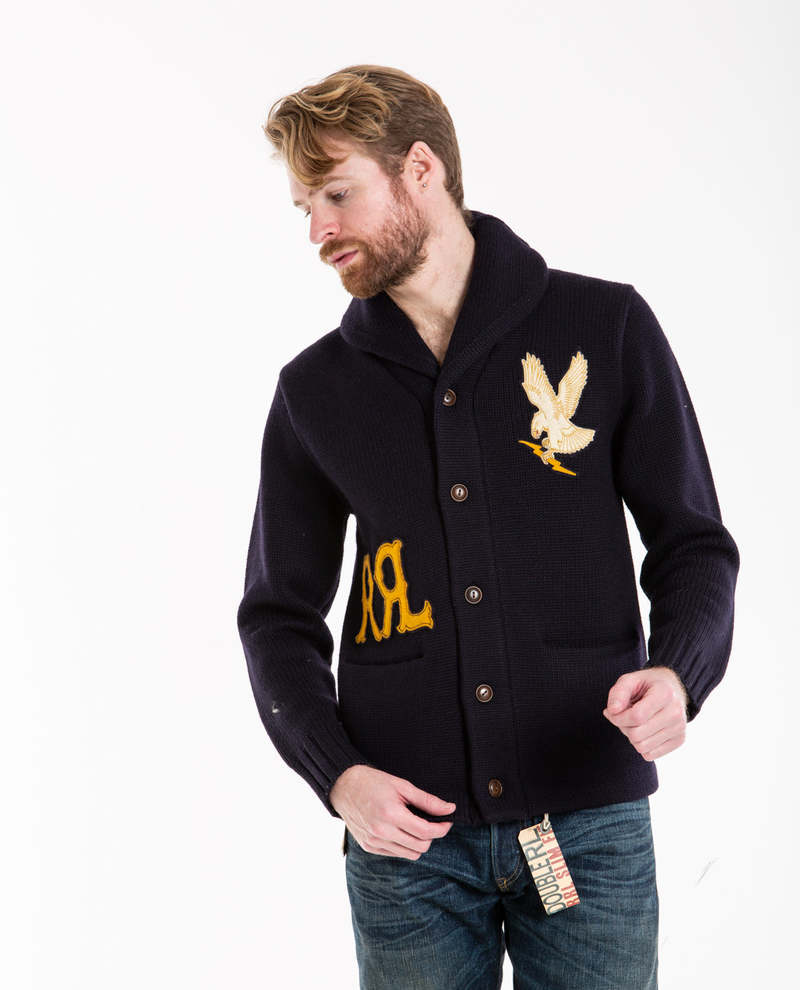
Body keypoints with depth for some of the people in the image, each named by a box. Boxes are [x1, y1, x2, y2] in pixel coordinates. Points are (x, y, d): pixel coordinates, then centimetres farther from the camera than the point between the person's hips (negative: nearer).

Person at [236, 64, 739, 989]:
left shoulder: (606, 328, 1)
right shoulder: (315, 390, 6)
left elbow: (693, 544, 4)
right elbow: (278, 613, 9)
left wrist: (679, 674, -16)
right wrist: (336, 773, -6)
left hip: (592, 825, -1)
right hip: (407, 835, 1)